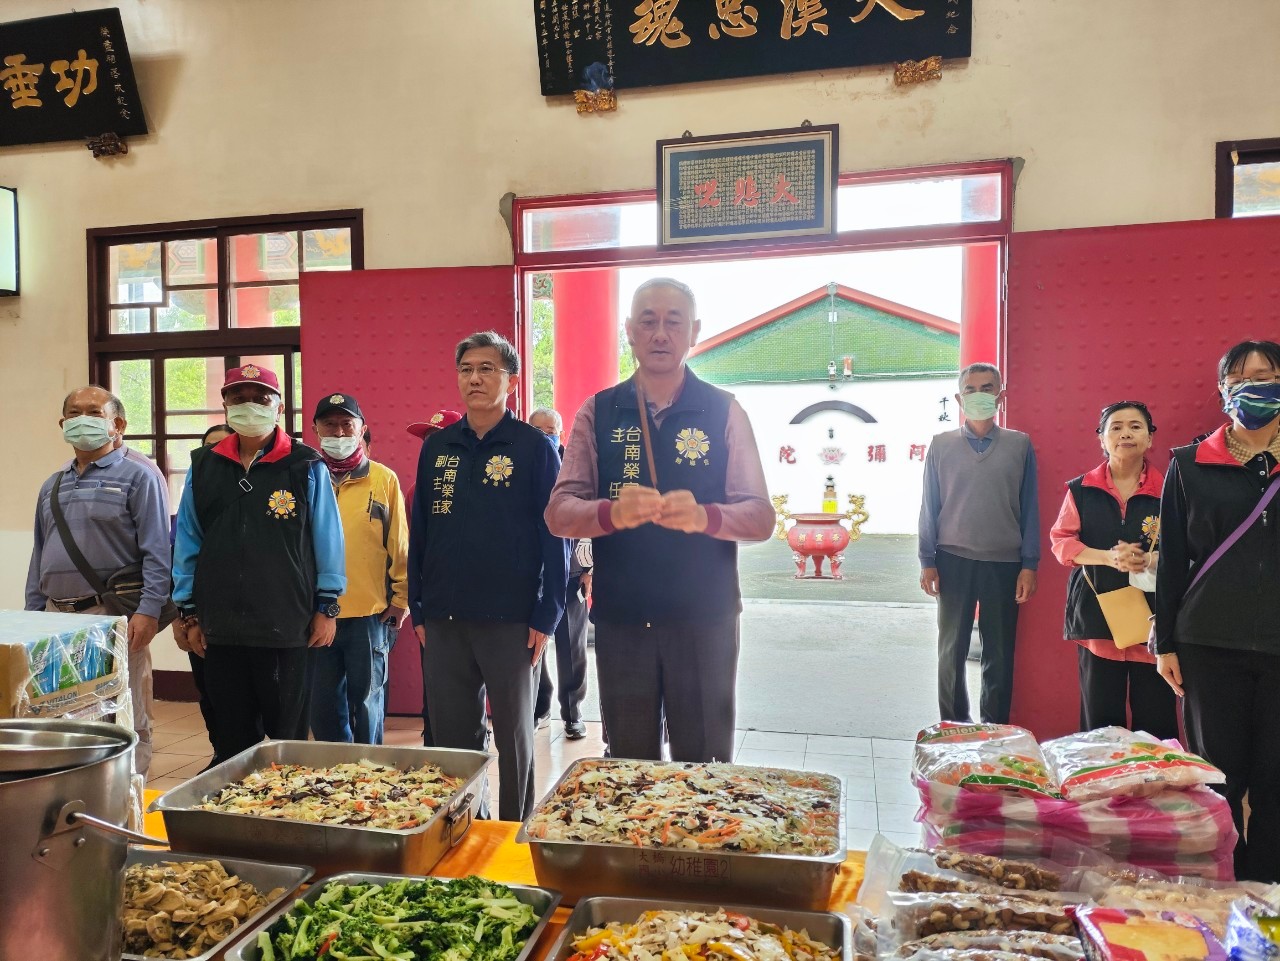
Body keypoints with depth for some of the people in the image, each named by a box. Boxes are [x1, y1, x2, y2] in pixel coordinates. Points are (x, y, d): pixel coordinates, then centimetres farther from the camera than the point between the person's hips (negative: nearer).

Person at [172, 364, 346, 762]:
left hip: (288, 629, -3)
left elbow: (328, 540, -1)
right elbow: (187, 544, 12)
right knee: (230, 741, 14)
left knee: (288, 737, 7)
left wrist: (327, 607, -2)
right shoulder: (203, 467, 9)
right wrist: (190, 612, 10)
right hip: (221, 630, 4)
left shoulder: (307, 467, -1)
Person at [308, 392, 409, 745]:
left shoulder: (384, 479, 2)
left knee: (367, 702, 8)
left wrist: (400, 599, 1)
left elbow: (399, 546, 3)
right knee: (324, 705, 11)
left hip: (370, 613, -2)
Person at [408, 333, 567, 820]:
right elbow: (419, 534, 11)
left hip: (511, 620, -4)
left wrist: (546, 617, -9)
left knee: (513, 735, 9)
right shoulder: (436, 447, 8)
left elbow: (555, 537, -6)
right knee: (451, 735, 13)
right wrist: (418, 610, 7)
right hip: (444, 620, 4)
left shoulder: (535, 448, -4)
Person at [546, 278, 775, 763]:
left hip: (705, 619, -1)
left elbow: (760, 516, -4)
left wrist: (703, 516, -26)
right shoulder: (597, 413, 4)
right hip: (620, 619, 1)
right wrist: (613, 511, -25)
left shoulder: (724, 412, 1)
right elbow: (559, 512, -4)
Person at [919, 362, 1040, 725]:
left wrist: (1029, 565, -2)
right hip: (954, 561, 0)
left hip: (1004, 563, 0)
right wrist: (927, 561, -1)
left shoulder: (1020, 445, 3)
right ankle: (953, 728, 21)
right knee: (951, 651, 8)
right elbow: (930, 507, 3)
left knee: (999, 654, 7)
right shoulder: (941, 445, 3)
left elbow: (1029, 507, 3)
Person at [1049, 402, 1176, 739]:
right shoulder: (1081, 490, 6)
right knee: (1099, 720, 8)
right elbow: (1061, 540, 2)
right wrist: (1108, 557, -13)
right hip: (1096, 614, 1)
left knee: (1156, 720, 3)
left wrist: (1152, 560, -19)